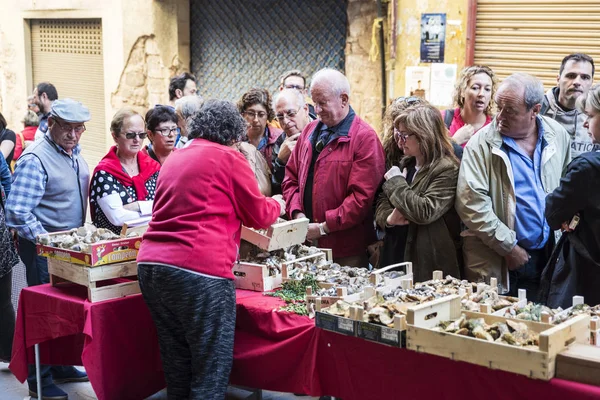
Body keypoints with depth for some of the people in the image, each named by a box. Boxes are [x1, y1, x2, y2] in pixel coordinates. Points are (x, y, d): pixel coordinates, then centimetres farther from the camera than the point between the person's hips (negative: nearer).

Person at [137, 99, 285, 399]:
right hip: (198, 270, -7)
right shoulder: (228, 158, 1)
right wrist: (277, 205, 29)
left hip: (151, 264, 7)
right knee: (211, 370, 1)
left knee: (176, 364, 15)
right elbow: (258, 216, 8)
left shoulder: (173, 160, 21)